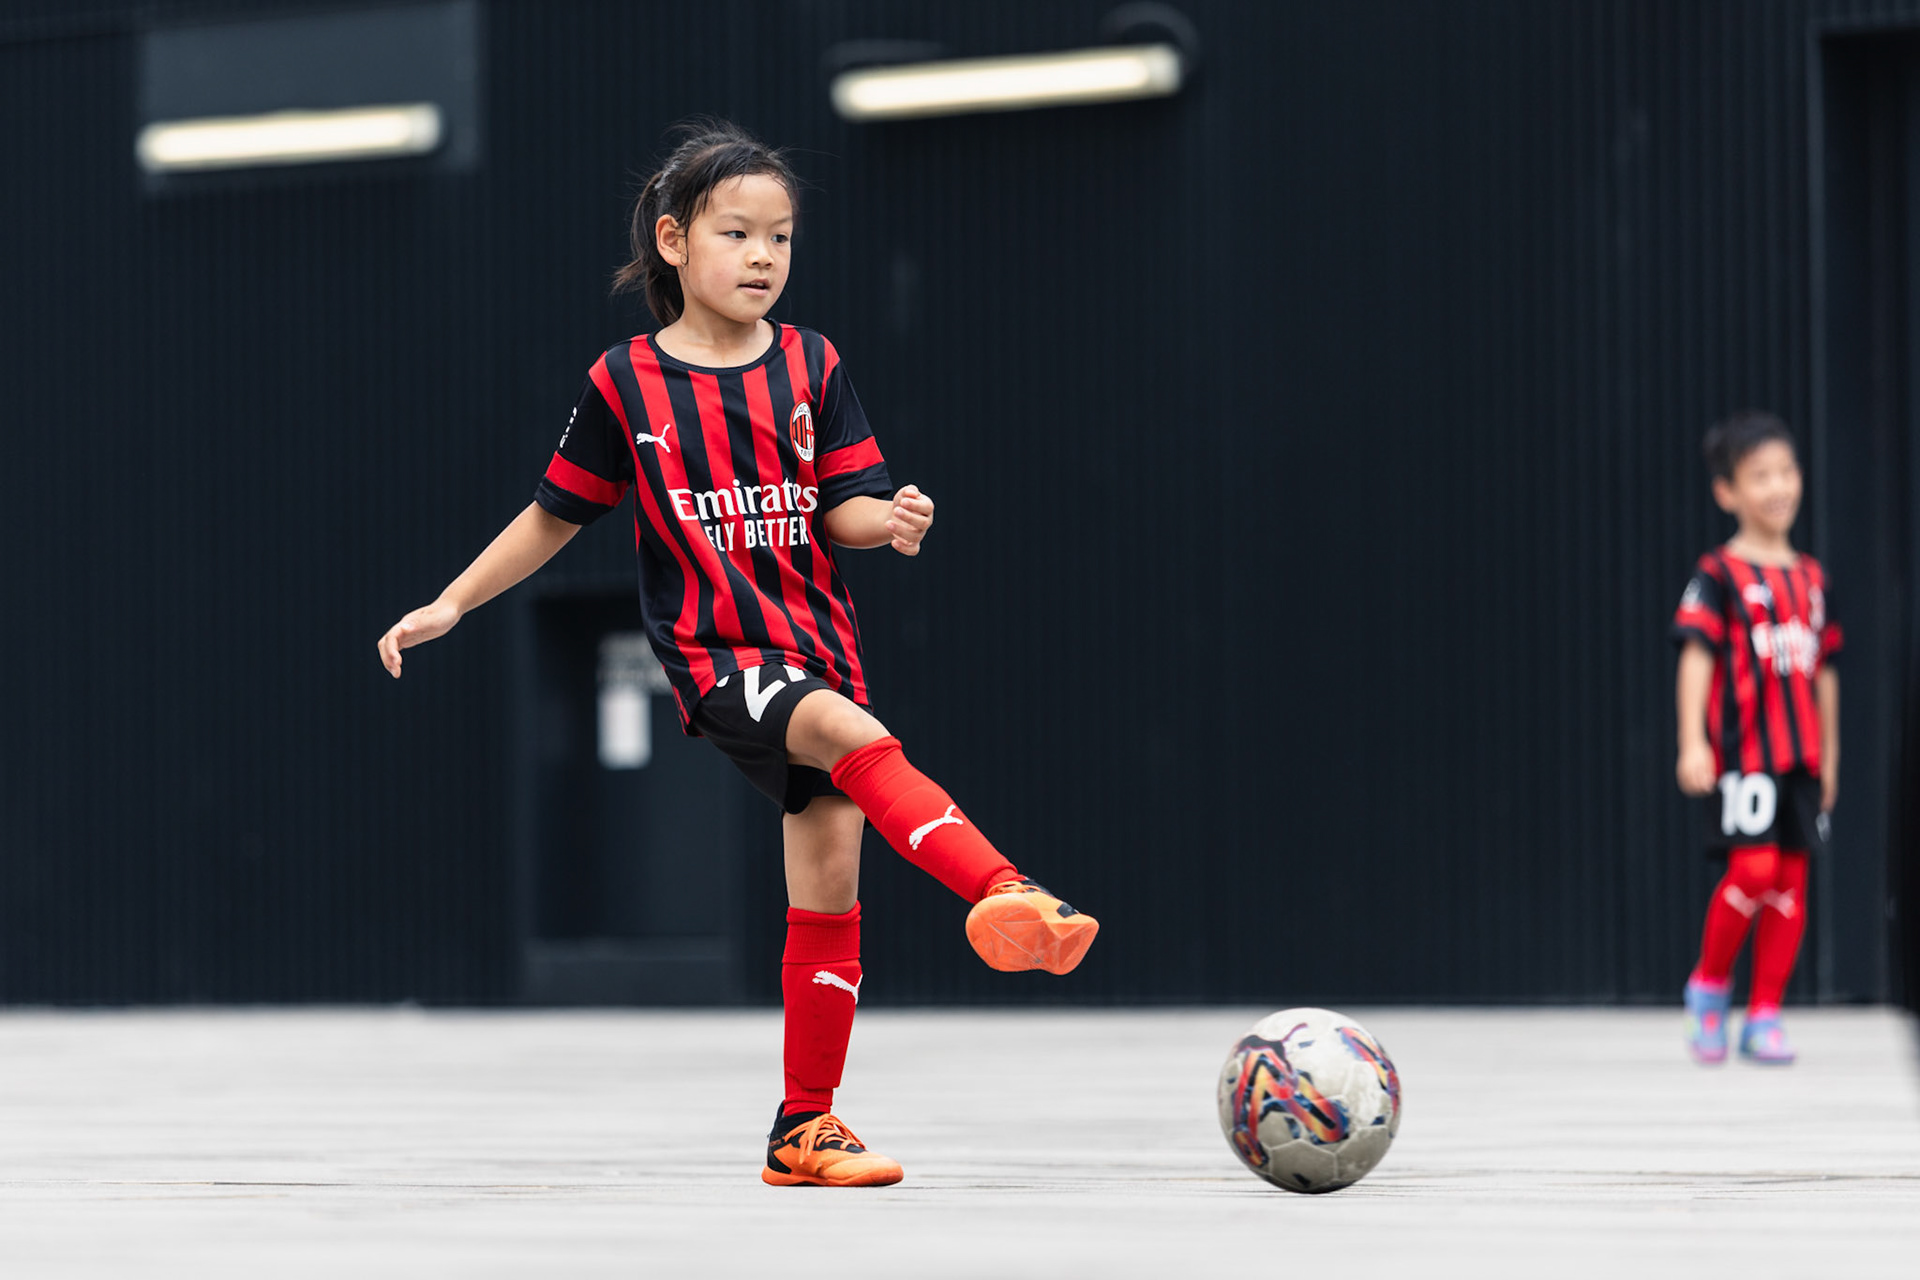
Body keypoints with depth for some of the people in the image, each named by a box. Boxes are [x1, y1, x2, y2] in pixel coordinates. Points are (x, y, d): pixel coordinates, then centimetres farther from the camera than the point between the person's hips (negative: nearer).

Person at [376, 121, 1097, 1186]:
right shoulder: (625, 383, -1)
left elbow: (843, 508, 4)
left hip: (816, 645, 4)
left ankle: (805, 1126, 9)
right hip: (717, 658, -4)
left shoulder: (811, 368, 6)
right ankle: (1004, 894, -50)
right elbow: (557, 513, 10)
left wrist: (892, 520, -18)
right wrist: (452, 604, 10)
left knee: (827, 882, 1)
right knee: (859, 738, -33)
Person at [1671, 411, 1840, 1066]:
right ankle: (1709, 984, 7)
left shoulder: (1811, 577, 13)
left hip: (1800, 755, 6)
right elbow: (1696, 656, -11)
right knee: (1753, 868, -16)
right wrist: (1693, 742, -21)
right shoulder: (1718, 575, -4)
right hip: (1742, 750, -6)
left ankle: (1764, 1017, 10)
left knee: (1790, 884, 3)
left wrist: (1829, 754, 19)